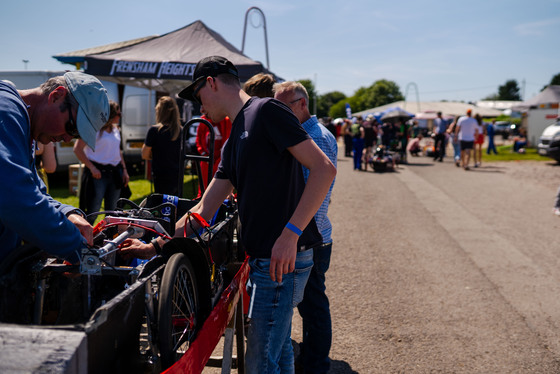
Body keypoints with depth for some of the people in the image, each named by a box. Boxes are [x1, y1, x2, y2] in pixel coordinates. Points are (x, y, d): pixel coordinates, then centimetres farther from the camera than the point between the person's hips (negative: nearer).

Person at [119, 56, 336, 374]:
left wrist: (290, 234, -23)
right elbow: (204, 211, 20)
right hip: (264, 257, 10)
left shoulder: (266, 111, -9)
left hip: (284, 256, -10)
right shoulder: (234, 141, 20)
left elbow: (324, 169, -18)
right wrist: (155, 247, 17)